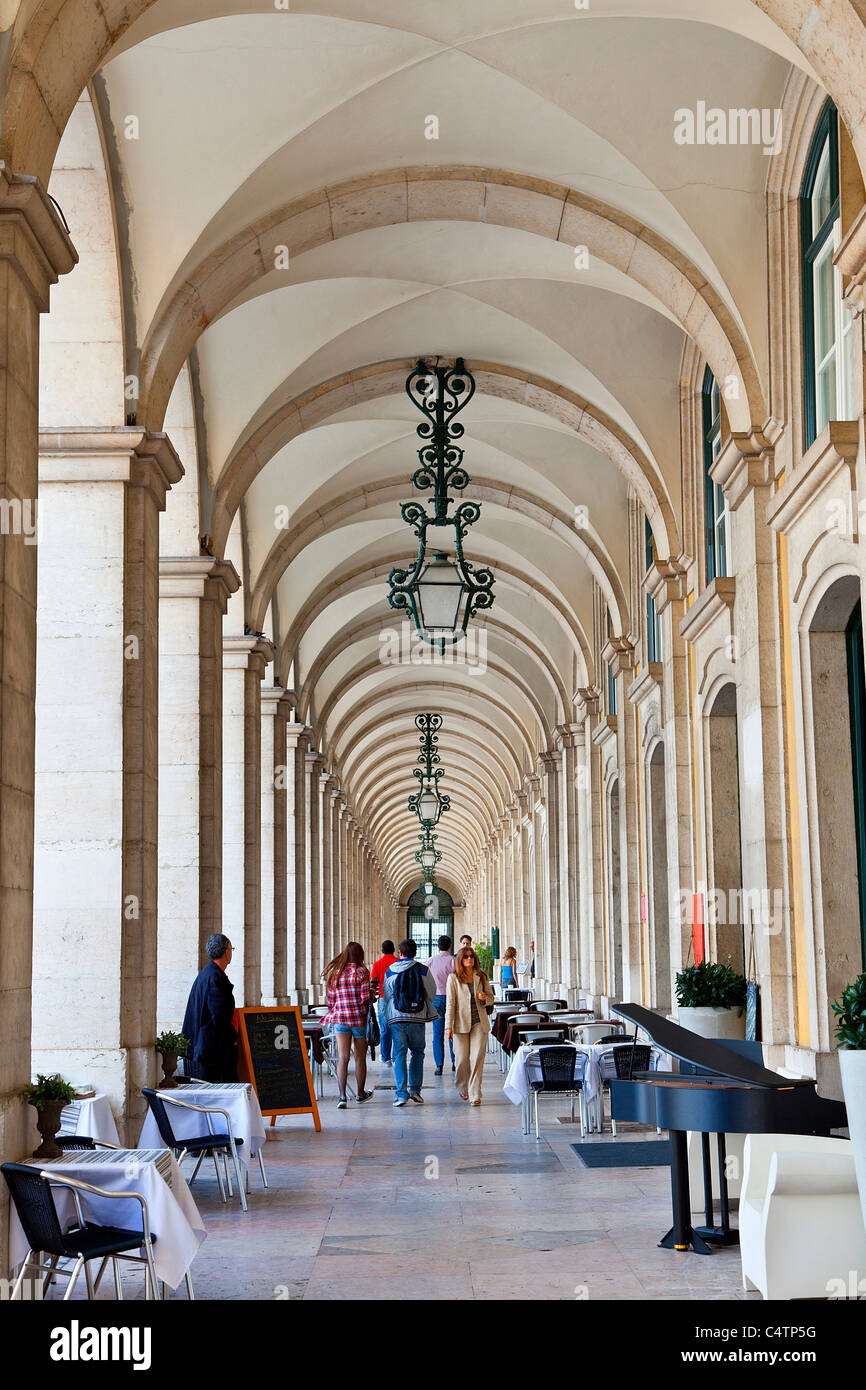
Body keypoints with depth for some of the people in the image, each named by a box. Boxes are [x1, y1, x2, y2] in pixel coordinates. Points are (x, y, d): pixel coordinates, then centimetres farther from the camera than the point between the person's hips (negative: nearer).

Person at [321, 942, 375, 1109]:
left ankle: (342, 1096, -14)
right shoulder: (361, 972, -5)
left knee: (342, 1058, -3)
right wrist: (373, 994, 11)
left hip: (340, 1018, 2)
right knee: (360, 1057, 12)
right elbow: (366, 999, -10)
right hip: (360, 1018, -2)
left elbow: (331, 1002, 9)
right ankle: (361, 1093, 26)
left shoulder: (335, 974, 6)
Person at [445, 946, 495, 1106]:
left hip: (479, 1023, 1)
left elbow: (491, 997, 17)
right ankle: (462, 1088, 28)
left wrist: (484, 998, -7)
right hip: (461, 1023, -1)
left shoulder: (481, 977, 7)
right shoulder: (453, 978, -1)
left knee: (477, 1058, -8)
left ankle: (475, 1094, -6)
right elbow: (450, 1003, -4)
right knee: (462, 1059, 1)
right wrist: (448, 1026, -9)